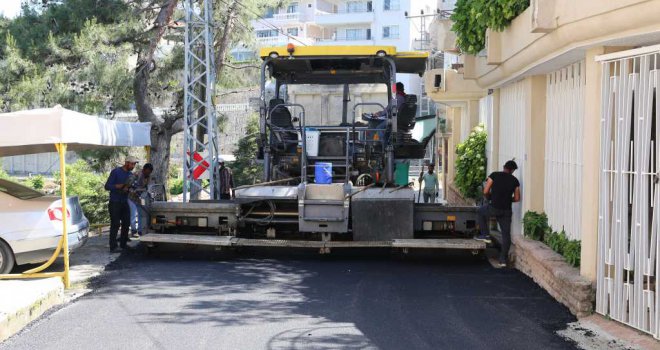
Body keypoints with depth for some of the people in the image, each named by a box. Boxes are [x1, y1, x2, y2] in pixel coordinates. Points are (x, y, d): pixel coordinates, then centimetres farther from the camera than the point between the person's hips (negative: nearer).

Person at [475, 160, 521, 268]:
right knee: (506, 234, 11)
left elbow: (485, 191, -5)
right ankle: (503, 259, 9)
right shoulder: (515, 180, 5)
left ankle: (485, 235, 22)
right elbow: (517, 198, 7)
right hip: (506, 210, 2)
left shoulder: (494, 175, -2)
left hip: (494, 207, -2)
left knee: (481, 212, 30)